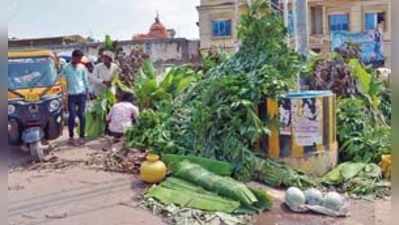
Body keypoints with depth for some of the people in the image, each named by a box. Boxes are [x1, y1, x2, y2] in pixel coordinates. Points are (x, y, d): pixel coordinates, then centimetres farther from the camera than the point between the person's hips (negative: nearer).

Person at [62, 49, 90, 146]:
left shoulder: (82, 67, 6)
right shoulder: (66, 68, -1)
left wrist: (87, 92, 7)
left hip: (81, 94, 2)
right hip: (71, 95, -2)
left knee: (82, 115, 2)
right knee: (72, 116, -4)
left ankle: (81, 136, 11)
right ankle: (71, 137, 7)